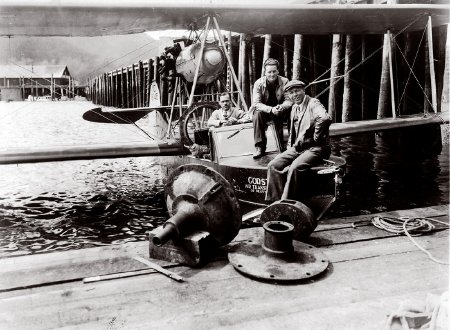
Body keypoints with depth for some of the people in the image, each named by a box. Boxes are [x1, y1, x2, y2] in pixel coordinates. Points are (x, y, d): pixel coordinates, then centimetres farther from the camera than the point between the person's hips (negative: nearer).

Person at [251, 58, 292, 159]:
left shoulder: (285, 82, -9)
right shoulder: (259, 83, -13)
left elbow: (289, 100, -12)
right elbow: (256, 103, -20)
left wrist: (282, 107, -37)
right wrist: (271, 109, -37)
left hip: (280, 112, 1)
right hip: (264, 111, -1)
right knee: (257, 114, -34)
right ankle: (260, 147, -29)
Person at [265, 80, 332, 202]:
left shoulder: (313, 103, -8)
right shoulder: (294, 108, 17)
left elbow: (325, 119, -30)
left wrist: (316, 138, -21)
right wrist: (290, 147, 14)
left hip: (315, 148, -8)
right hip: (297, 147, 8)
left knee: (294, 168, -32)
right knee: (273, 165, -12)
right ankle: (275, 202, -10)